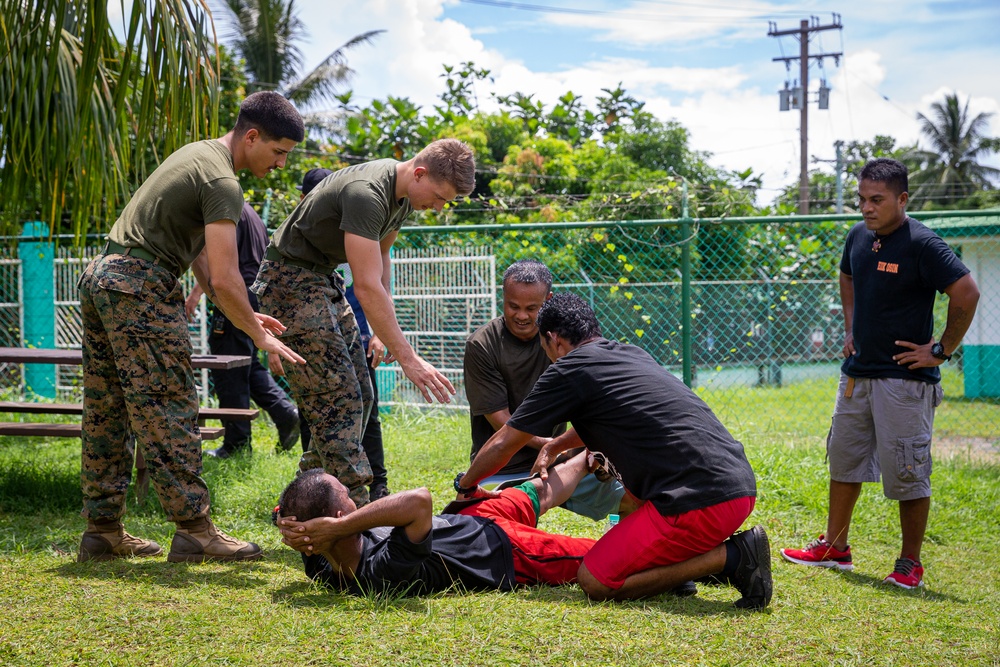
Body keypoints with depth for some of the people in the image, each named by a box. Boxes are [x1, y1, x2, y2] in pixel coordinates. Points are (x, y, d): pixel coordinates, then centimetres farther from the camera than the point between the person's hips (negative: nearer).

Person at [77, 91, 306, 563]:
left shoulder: (196, 154, 18)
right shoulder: (222, 183, -13)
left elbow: (199, 252, 20)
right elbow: (224, 280, -19)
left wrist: (245, 315, 17)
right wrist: (260, 336, -6)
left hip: (99, 276, 10)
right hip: (140, 288, -10)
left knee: (108, 415, 10)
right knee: (167, 413, -9)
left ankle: (102, 530, 14)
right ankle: (194, 530, -8)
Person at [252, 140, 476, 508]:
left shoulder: (404, 195, 1)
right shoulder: (366, 193, -30)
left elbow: (381, 258, 16)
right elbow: (367, 286, -34)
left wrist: (384, 330, 9)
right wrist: (406, 357, -35)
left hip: (323, 278, 10)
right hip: (290, 280, -10)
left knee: (359, 395, 7)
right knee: (337, 396, -15)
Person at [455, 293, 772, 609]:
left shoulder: (568, 370, -1)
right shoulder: (634, 354, 22)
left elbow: (503, 444, 10)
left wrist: (466, 485, 27)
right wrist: (553, 446, 48)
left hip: (699, 503, -9)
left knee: (596, 582, -1)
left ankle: (731, 557, -8)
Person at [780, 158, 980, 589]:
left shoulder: (922, 244, -15)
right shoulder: (859, 237, 8)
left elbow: (966, 293, -19)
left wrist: (942, 350, -15)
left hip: (905, 379, -8)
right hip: (857, 372, 8)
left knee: (906, 473, -3)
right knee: (844, 459, 14)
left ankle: (910, 564, 10)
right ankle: (834, 548, 27)